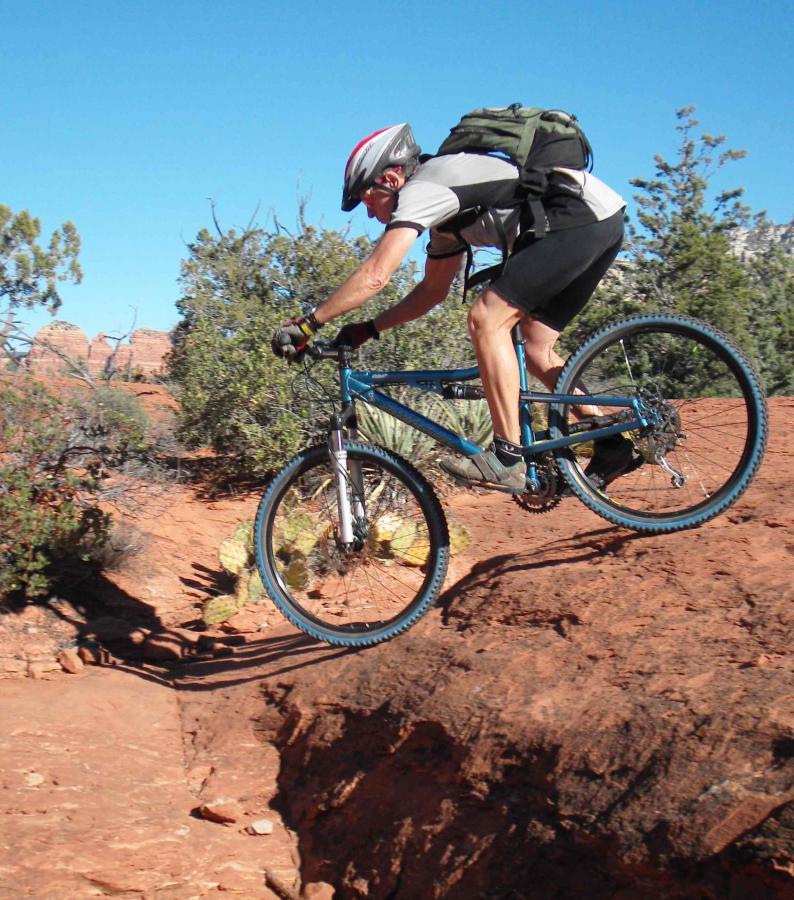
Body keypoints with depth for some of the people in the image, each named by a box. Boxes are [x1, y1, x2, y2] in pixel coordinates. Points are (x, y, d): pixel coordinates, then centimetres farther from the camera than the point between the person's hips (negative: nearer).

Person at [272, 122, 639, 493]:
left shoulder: (422, 189, -8)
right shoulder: (444, 206, 22)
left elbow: (375, 275, -17)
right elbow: (433, 289, 29)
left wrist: (307, 323, -11)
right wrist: (369, 329, 23)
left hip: (582, 215, -10)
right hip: (603, 221, 10)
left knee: (486, 318, -14)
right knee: (535, 347, 13)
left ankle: (508, 460, -14)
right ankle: (612, 444, 14)